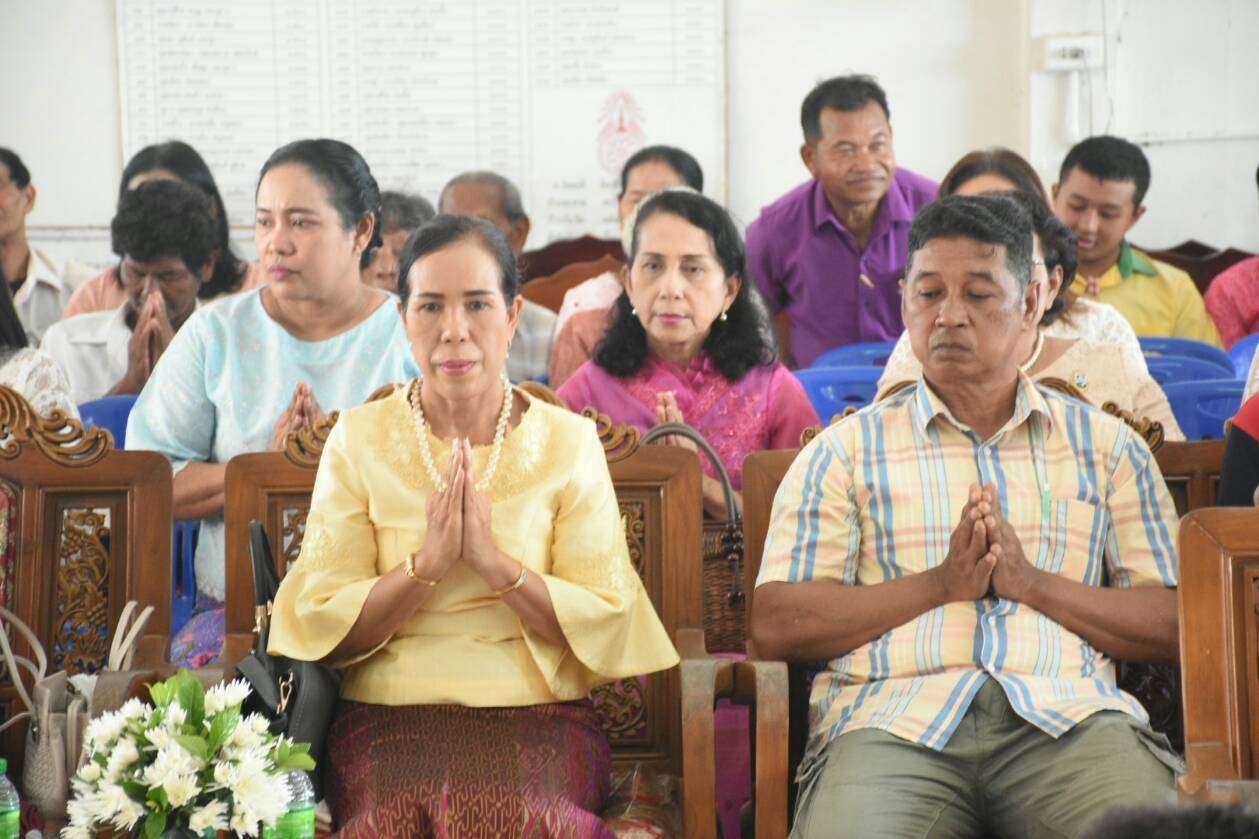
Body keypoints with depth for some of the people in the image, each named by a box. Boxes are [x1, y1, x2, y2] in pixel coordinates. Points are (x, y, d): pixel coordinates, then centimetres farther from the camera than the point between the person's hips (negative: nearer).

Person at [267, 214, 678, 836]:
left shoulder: (569, 442, 8)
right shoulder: (359, 439, 8)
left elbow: (607, 622, 0)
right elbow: (322, 626, 2)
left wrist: (494, 561, -13)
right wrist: (427, 563, -13)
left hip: (535, 719, 0)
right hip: (388, 716, 0)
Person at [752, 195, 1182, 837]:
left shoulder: (1105, 444, 21)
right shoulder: (846, 450, 17)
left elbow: (1176, 623, 12)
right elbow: (774, 626, 5)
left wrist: (1030, 581, -2)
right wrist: (943, 582, -4)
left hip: (1066, 713, 1)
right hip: (895, 718, -1)